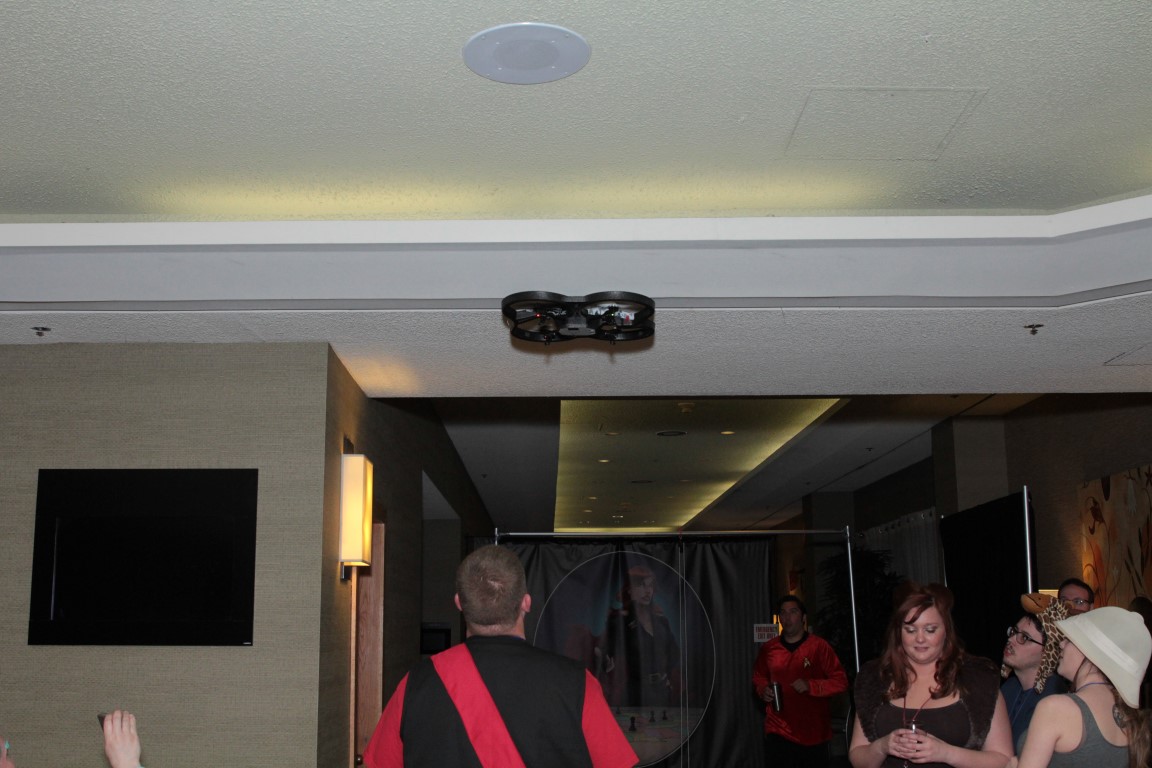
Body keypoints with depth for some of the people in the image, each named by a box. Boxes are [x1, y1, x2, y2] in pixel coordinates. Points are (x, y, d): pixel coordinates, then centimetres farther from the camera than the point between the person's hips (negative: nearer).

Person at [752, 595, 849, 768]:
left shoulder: (819, 646, -6)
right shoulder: (768, 648, 5)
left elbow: (840, 682, -6)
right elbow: (758, 677, 21)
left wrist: (811, 685, -20)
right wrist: (762, 689, -1)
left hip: (813, 733, -2)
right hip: (778, 733, 2)